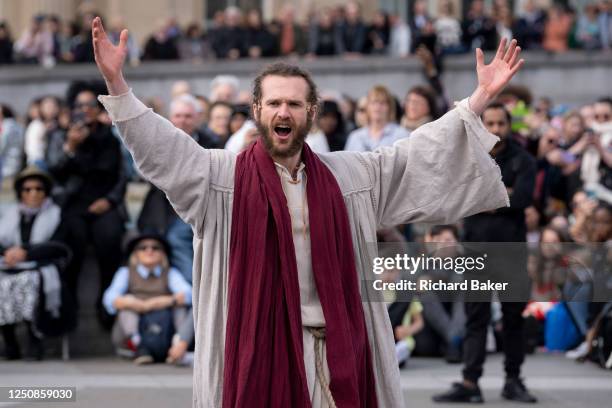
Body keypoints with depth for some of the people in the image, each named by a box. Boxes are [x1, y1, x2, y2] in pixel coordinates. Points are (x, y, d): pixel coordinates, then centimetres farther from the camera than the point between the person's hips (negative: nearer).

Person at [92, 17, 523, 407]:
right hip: (255, 345, -2)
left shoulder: (349, 175, 10)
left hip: (333, 348, 3)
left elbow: (420, 153, 12)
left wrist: (480, 99, 7)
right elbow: (162, 149, -9)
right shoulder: (222, 175, 1)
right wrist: (117, 83, -22)